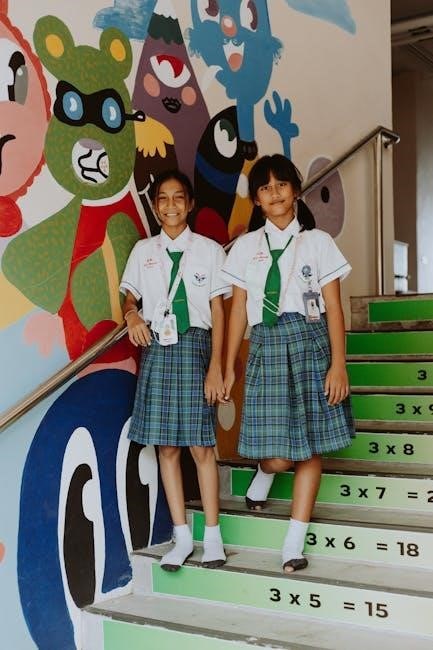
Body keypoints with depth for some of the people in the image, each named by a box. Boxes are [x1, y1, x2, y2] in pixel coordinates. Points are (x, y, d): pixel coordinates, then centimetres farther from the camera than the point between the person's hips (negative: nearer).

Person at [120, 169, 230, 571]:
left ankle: (212, 536, 8)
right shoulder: (143, 251, 11)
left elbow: (218, 311, 1)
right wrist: (132, 315, -11)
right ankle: (182, 536, 14)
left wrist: (216, 366, -5)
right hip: (156, 348, 3)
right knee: (165, 445, 4)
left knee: (201, 444, -3)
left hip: (194, 346, -3)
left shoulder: (208, 250, 3)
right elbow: (129, 296, 14)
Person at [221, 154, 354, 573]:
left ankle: (294, 543, 13)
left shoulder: (318, 242, 4)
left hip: (309, 342, 0)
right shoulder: (246, 247, 9)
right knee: (276, 454, -3)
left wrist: (338, 364, -7)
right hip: (265, 346, 1)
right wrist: (229, 366, 7)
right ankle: (264, 471, 35)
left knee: (309, 446, 2)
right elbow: (238, 308, 9)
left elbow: (334, 307, 1)